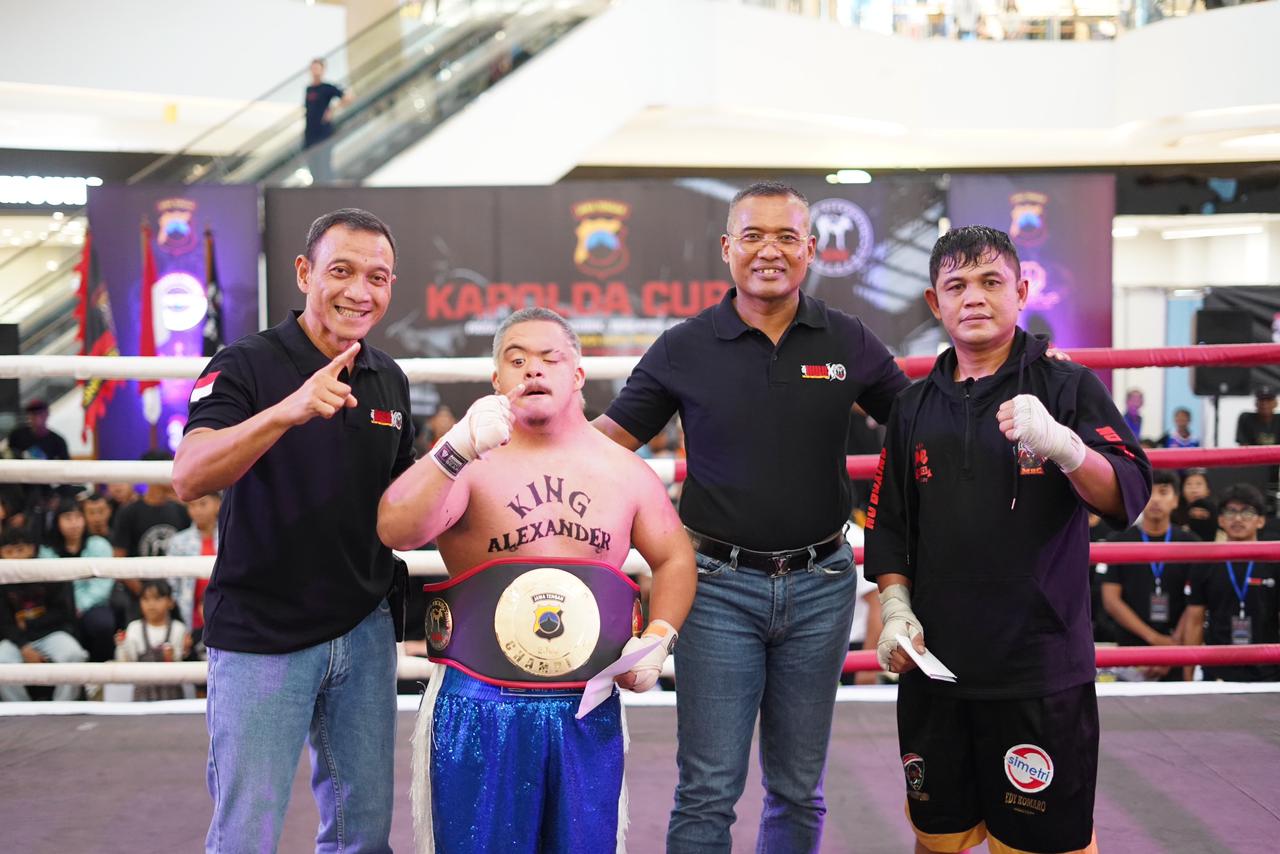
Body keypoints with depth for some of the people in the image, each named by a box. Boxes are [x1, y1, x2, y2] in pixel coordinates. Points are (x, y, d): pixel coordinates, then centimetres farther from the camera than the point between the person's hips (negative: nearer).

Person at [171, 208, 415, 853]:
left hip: (364, 629, 5)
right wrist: (289, 410, -40)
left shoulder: (389, 379, 7)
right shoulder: (246, 367, -10)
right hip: (260, 634, -5)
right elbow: (189, 479, -27)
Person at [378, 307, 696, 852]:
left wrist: (658, 637, 2)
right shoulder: (472, 464, -6)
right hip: (483, 710, -3)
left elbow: (674, 559, 18)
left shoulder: (625, 472, 6)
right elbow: (396, 531, -22)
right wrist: (458, 450, -35)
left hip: (589, 710, 3)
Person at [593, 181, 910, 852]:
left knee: (798, 790, 13)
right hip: (720, 586, -2)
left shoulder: (849, 343, 3)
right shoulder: (684, 349, -1)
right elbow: (607, 439, 2)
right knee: (707, 792, -2)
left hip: (820, 583, 2)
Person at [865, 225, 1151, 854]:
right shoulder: (916, 406, 10)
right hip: (934, 664, 4)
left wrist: (1061, 444, -28)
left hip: (1042, 670, -3)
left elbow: (1127, 498, -12)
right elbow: (888, 523, 15)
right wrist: (895, 608, 1)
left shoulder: (1068, 388, -1)